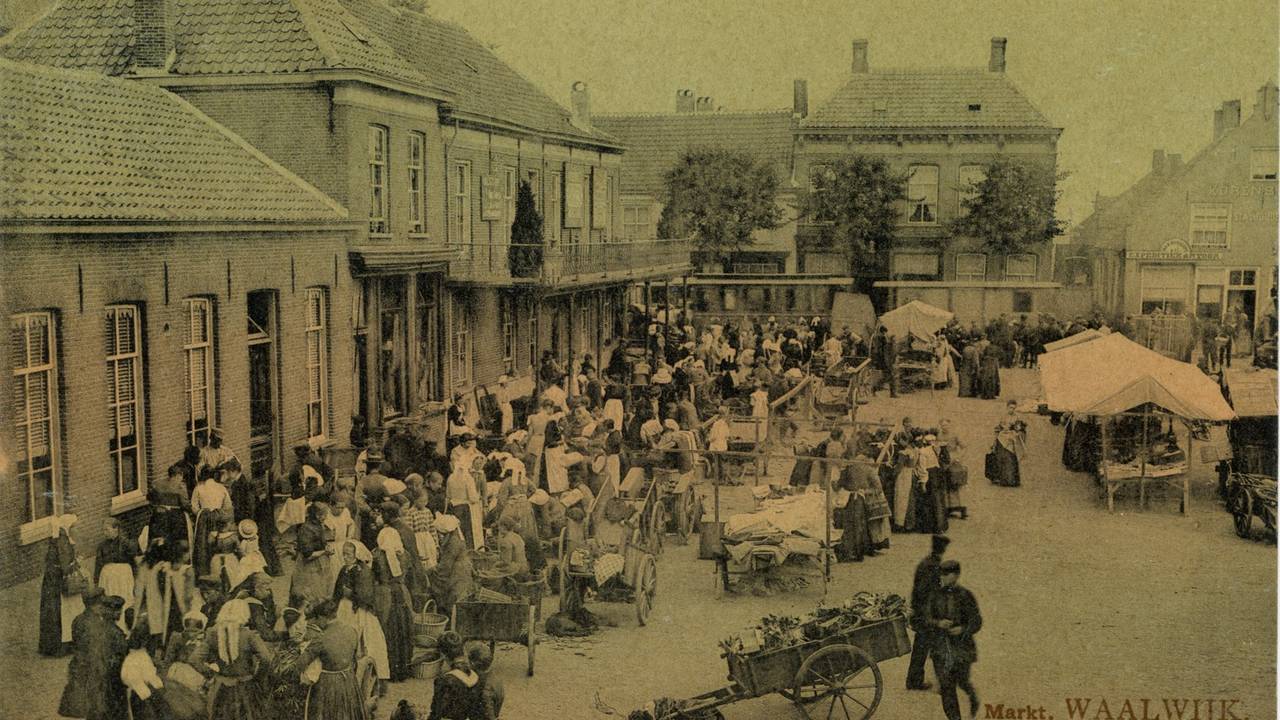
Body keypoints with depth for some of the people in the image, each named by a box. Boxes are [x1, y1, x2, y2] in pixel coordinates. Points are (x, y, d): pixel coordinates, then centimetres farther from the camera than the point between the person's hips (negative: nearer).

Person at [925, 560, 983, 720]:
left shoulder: (965, 596, -7)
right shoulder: (936, 595, 2)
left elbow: (976, 622, -5)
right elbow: (927, 618, 2)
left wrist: (963, 629, -24)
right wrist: (938, 623, -19)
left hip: (961, 646, -3)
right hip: (941, 647, 3)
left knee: (961, 681, 6)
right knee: (946, 686, 1)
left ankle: (973, 696, 41)